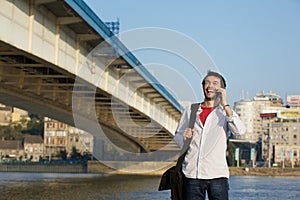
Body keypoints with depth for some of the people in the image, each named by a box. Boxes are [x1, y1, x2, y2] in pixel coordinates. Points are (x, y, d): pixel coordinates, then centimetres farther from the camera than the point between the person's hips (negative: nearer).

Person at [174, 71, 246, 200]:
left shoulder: (226, 112, 8)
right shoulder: (190, 110, 15)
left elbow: (240, 131, -11)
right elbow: (177, 135, 21)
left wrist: (225, 105, -13)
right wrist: (184, 138, -3)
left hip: (217, 174, -2)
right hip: (192, 174, 2)